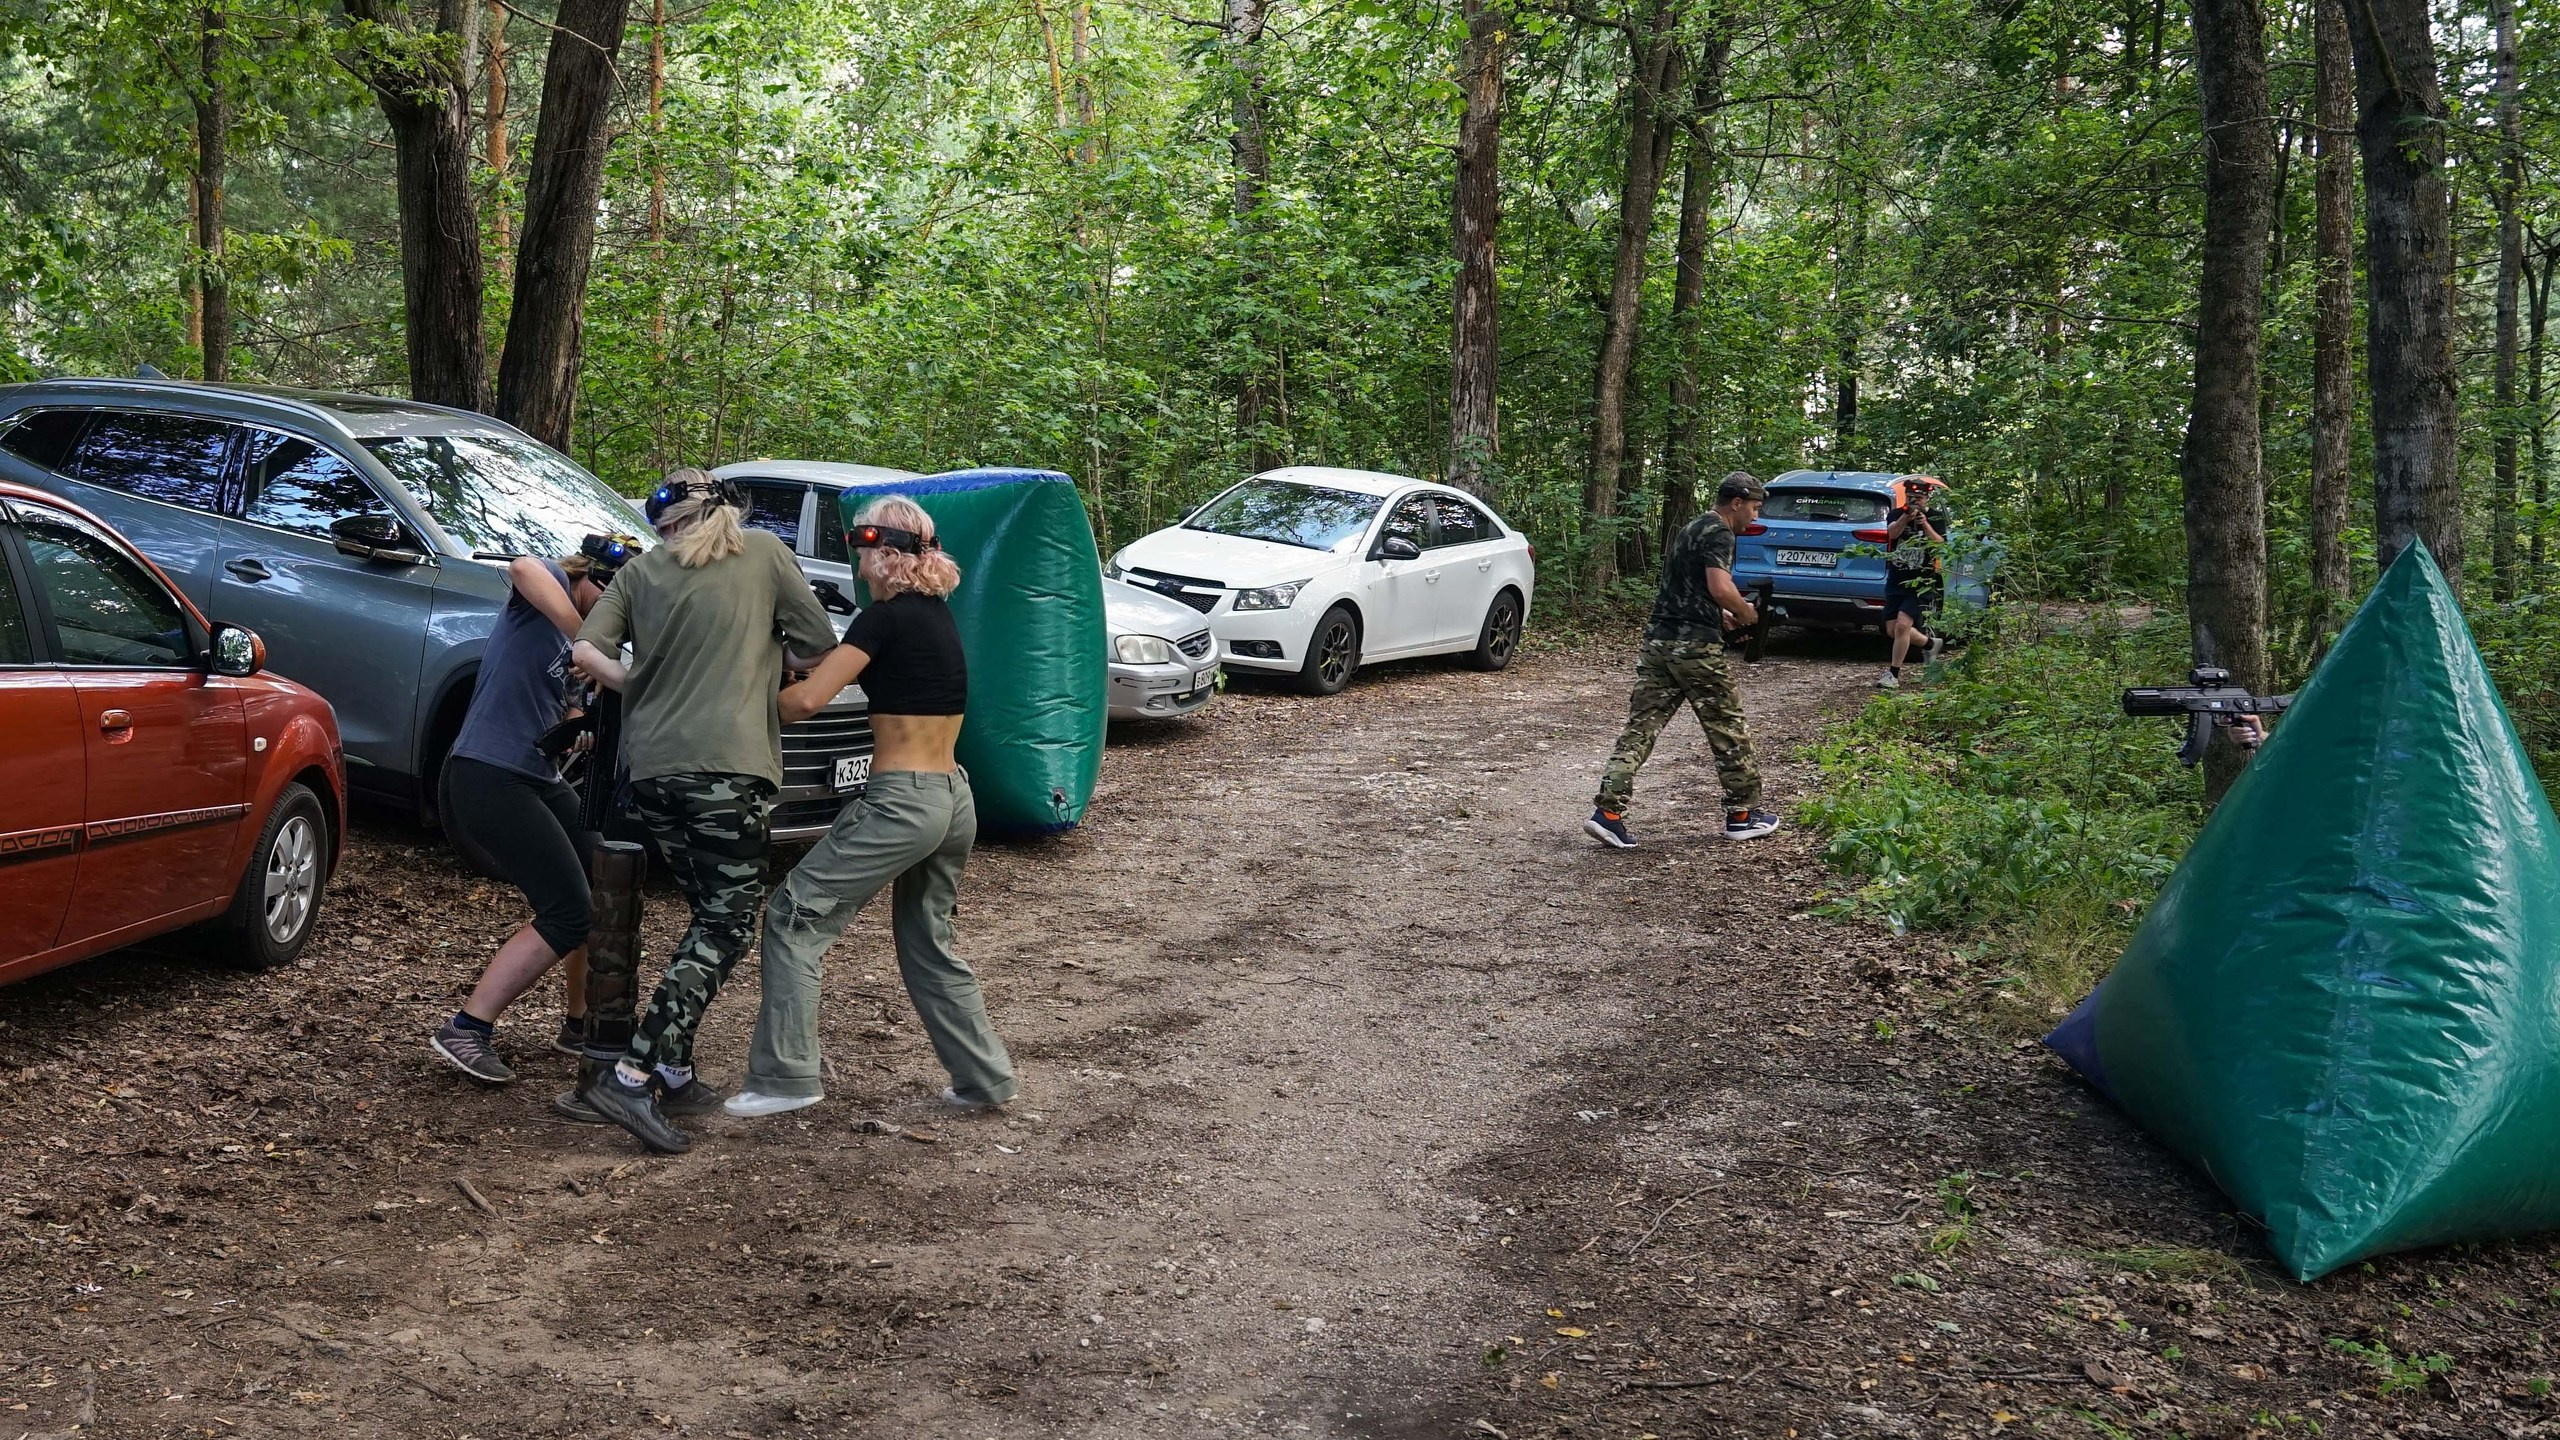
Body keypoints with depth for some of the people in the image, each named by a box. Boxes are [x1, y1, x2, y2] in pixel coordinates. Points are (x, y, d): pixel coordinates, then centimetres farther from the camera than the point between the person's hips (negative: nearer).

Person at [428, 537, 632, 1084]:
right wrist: (586, 642, -31)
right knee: (568, 915, -12)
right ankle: (465, 1030, -7)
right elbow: (522, 567, -32)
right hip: (489, 777, -9)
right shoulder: (549, 586, -6)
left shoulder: (570, 631, 18)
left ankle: (581, 1024, 28)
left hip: (539, 780, 9)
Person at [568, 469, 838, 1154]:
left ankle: (672, 1071, 16)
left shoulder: (641, 571, 13)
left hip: (652, 765, 5)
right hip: (728, 763, -5)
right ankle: (633, 1074, -14)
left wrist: (639, 687, 17)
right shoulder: (764, 553, 7)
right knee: (728, 924, -3)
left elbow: (586, 651, 2)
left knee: (709, 916, 18)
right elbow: (819, 646, 7)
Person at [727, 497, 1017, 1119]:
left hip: (902, 803, -8)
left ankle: (784, 1077, -1)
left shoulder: (887, 619, -12)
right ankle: (985, 1078, 22)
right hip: (955, 801, 9)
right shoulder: (938, 613, 13)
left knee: (794, 916, 1)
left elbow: (806, 699, -18)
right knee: (929, 944, 21)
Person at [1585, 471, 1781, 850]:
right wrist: (1746, 613, -5)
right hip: (1695, 646, -8)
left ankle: (1608, 811, -8)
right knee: (1728, 730, 6)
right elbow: (1720, 588, -22)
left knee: (1641, 727, 2)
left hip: (1658, 639, 8)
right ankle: (1742, 815, 15)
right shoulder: (1718, 534, -8)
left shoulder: (1689, 529, 21)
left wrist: (1723, 614, 23)